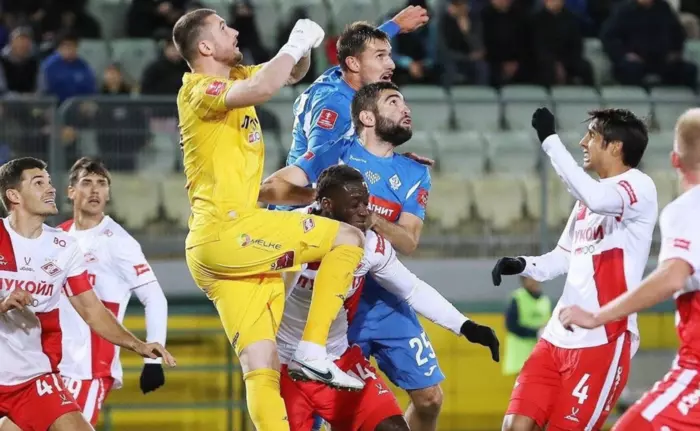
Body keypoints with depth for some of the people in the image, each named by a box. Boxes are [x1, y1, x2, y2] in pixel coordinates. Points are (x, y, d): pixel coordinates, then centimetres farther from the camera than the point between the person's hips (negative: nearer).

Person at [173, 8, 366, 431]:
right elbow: (260, 90, -30)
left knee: (262, 368, 0)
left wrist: (304, 48, 9)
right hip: (226, 233, -9)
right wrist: (294, 44, -15)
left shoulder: (234, 77, 18)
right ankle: (313, 349, -8)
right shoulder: (200, 91, -9)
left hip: (219, 246, 9)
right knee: (348, 238, -5)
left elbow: (293, 74, 32)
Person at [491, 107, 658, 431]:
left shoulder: (639, 187, -9)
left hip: (604, 341, -8)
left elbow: (596, 198, -30)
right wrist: (522, 265, 6)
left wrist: (550, 140, -24)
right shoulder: (588, 200, 19)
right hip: (559, 337, 8)